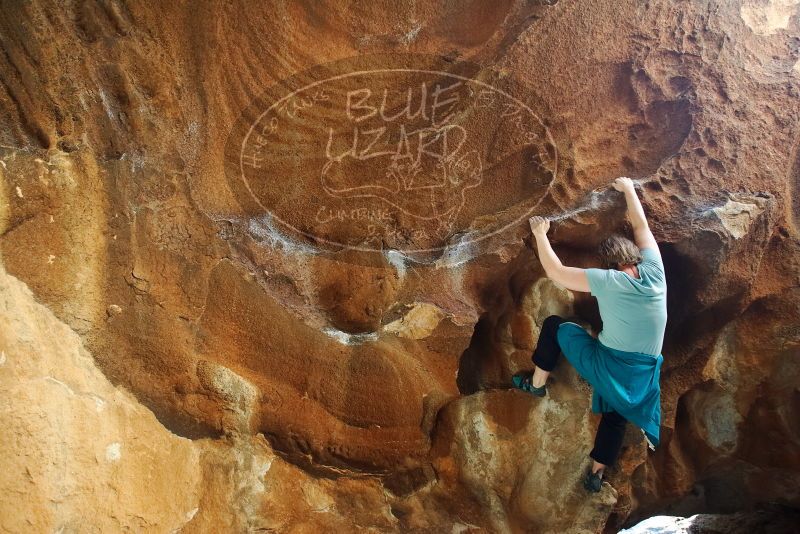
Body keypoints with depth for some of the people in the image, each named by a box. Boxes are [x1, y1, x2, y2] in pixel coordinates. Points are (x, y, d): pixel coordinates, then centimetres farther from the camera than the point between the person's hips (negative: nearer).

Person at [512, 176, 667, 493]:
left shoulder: (606, 280, -13)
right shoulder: (654, 271, -3)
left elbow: (555, 271, -7)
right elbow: (641, 225, 13)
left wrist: (540, 234, 5)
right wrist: (628, 189, 26)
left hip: (604, 365, -4)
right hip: (641, 378, 4)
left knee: (554, 325, 15)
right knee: (616, 415, 32)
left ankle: (536, 383, 24)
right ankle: (596, 473, 32)